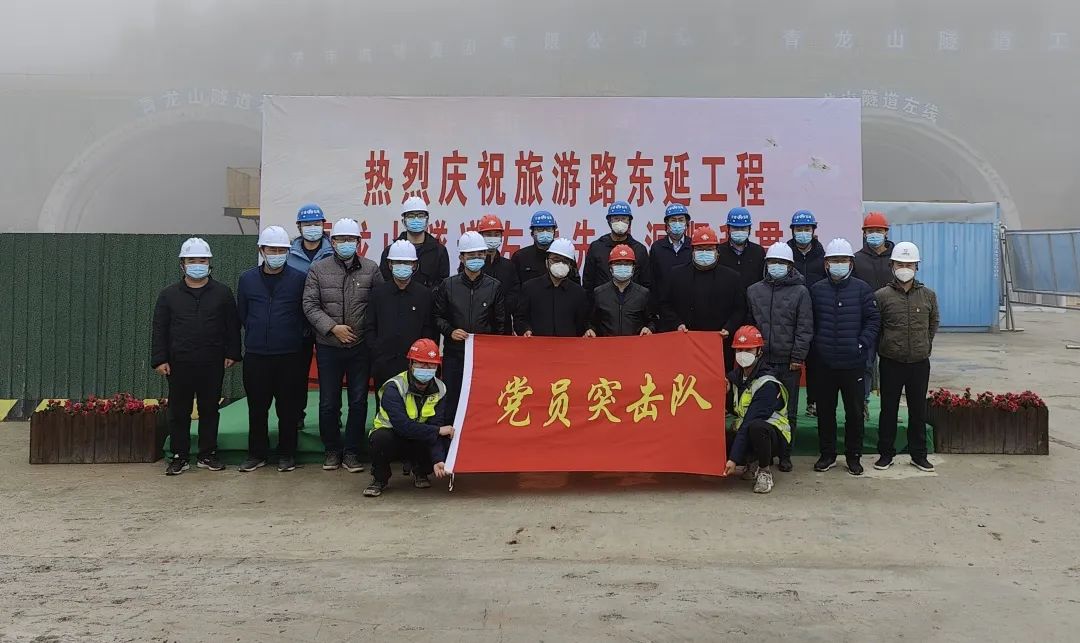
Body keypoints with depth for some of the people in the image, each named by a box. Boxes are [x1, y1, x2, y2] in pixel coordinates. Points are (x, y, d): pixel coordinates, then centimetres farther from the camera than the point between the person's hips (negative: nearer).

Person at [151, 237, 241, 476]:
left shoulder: (222, 292, 6)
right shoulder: (169, 294, 6)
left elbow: (233, 326, 7)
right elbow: (159, 329, 5)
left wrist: (232, 353, 0)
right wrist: (159, 359, -2)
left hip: (213, 365, 0)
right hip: (179, 364, 0)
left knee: (210, 410, 8)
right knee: (179, 412, 4)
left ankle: (208, 454, 18)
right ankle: (179, 456, 14)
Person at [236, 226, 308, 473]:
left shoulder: (299, 278, -1)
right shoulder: (247, 279, 7)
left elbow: (307, 313, 5)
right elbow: (241, 313, 15)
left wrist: (294, 335, 7)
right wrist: (256, 335, 15)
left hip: (290, 356, -2)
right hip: (255, 355, 2)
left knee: (288, 407, 4)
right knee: (257, 407, 8)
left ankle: (287, 454, 16)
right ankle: (257, 453, 19)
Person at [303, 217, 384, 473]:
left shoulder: (370, 269, 1)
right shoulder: (318, 269, 1)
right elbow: (310, 305, -3)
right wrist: (332, 327, -14)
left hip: (361, 347, 0)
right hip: (328, 347, 0)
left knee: (358, 402, 6)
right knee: (328, 403, 7)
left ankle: (351, 452, 18)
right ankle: (332, 450, 22)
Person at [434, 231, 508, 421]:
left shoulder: (494, 286, 5)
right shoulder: (448, 285, 6)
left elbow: (501, 323, 8)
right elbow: (438, 316, 11)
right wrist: (450, 331, -7)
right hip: (454, 354, 1)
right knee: (451, 402, 2)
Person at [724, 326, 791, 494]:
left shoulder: (767, 384, -21)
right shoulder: (735, 375, 4)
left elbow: (750, 421, -27)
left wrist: (734, 459, -30)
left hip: (774, 435, -7)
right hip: (744, 431, 7)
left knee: (756, 427, -40)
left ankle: (765, 471, -14)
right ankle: (753, 461, 11)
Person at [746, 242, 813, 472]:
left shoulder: (800, 292, 1)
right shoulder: (754, 291, 10)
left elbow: (804, 328, -2)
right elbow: (748, 324, 13)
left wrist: (798, 357, -9)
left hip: (789, 362, -2)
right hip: (761, 360, 2)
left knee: (788, 411, 6)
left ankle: (785, 454, 15)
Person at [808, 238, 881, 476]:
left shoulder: (861, 289, 0)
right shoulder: (816, 290, 3)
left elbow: (873, 320, 1)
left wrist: (862, 344, -7)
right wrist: (815, 346, -1)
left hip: (853, 362, -1)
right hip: (825, 363, 1)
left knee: (855, 411, 6)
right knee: (825, 410, 9)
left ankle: (854, 456, 18)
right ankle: (827, 454, 21)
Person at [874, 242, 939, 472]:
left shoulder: (928, 295, 2)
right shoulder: (882, 295, -6)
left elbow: (934, 321, 18)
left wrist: (926, 344, 14)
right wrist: (883, 347, 5)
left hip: (920, 363, 2)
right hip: (891, 363, -2)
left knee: (918, 410, 10)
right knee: (888, 409, 7)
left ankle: (918, 454, 21)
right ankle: (886, 454, 18)